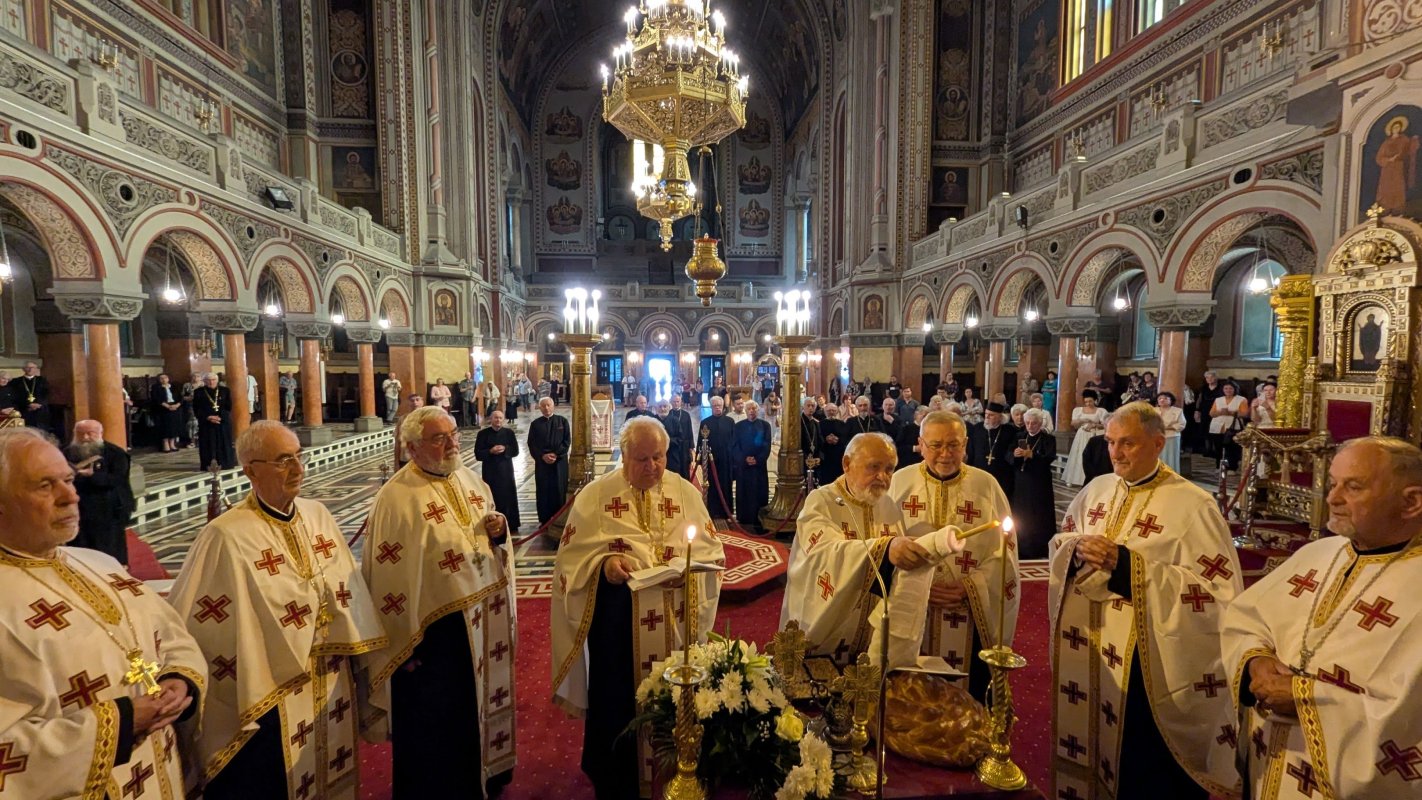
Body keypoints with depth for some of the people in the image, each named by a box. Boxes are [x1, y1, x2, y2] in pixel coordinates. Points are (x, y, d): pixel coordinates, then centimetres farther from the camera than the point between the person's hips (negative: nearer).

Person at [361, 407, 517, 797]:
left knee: (479, 709, 24)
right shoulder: (397, 497, -17)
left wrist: (499, 530, -9)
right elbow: (392, 576, -17)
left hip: (484, 620, 7)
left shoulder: (470, 479, 4)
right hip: (434, 630, -7)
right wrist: (406, 642, -14)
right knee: (435, 724, 11)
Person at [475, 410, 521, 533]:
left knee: (508, 496, 6)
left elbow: (515, 451, 0)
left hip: (506, 470, 2)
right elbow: (478, 454, -5)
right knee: (493, 498, 1)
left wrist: (505, 449, -18)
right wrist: (491, 451, -20)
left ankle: (511, 524, 17)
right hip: (490, 471, -1)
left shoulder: (509, 433, 3)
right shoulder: (483, 434, -2)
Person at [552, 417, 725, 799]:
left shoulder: (686, 492, 3)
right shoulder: (595, 494, -3)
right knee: (618, 700, 9)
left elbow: (711, 550, 4)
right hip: (616, 620, -2)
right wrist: (604, 562, -22)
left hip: (676, 619, 2)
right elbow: (573, 554, -3)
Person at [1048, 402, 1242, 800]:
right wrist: (1078, 552, -12)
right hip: (1086, 652, 5)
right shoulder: (1097, 490, 5)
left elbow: (1216, 588, -17)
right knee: (1089, 750, 19)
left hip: (1145, 661, -5)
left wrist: (1127, 565, -24)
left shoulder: (1192, 505, -12)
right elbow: (1058, 544, 12)